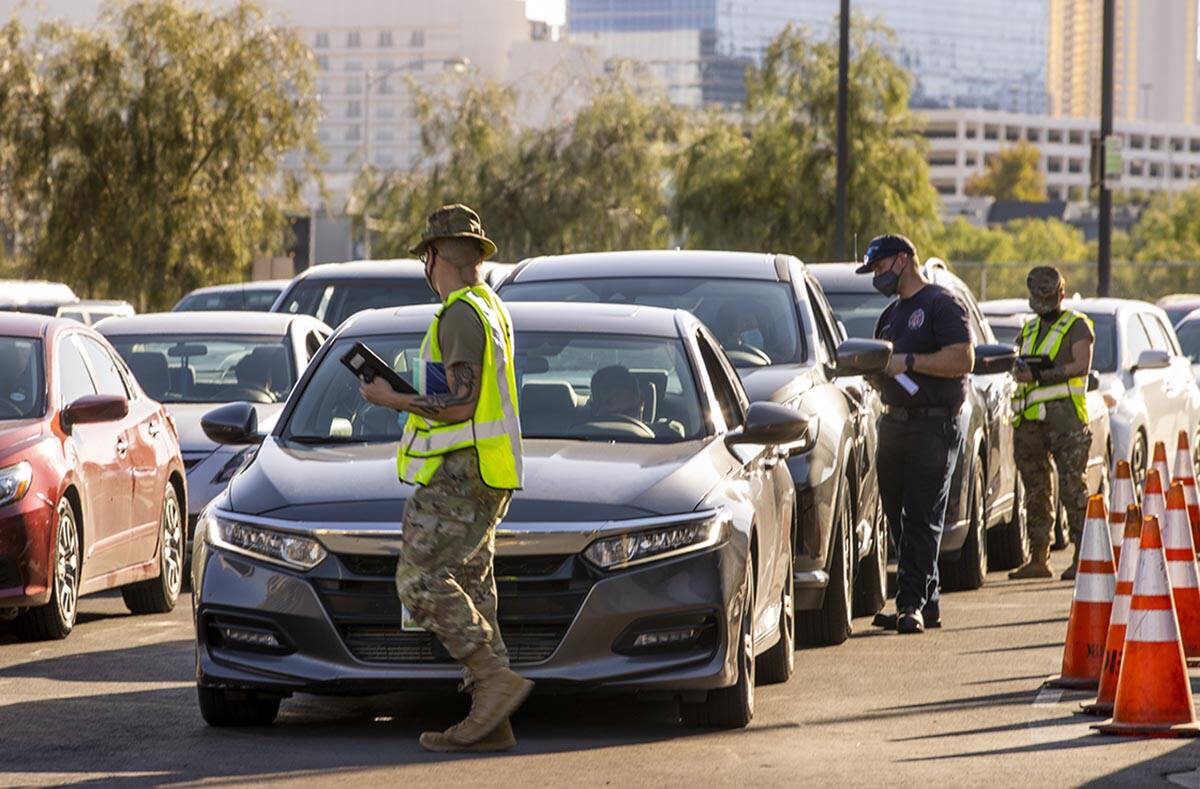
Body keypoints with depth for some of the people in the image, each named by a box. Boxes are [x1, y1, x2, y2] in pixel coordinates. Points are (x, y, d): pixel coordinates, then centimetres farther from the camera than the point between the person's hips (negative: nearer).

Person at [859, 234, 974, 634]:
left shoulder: (942, 304, -5)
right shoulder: (891, 314, 23)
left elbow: (963, 359, -16)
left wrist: (907, 362, -17)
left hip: (934, 425, -9)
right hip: (893, 422, 9)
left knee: (922, 519, -10)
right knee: (900, 521, 6)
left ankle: (912, 603, -14)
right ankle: (926, 605, 10)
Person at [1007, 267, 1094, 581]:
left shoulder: (1076, 325, 3)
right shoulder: (1029, 329, 23)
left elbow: (1081, 366, -9)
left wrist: (1040, 373, -17)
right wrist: (1021, 370, -2)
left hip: (1064, 415, -7)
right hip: (1029, 419, 7)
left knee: (1072, 487, -10)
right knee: (1035, 490, 6)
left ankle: (1082, 557, -10)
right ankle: (1038, 559, 9)